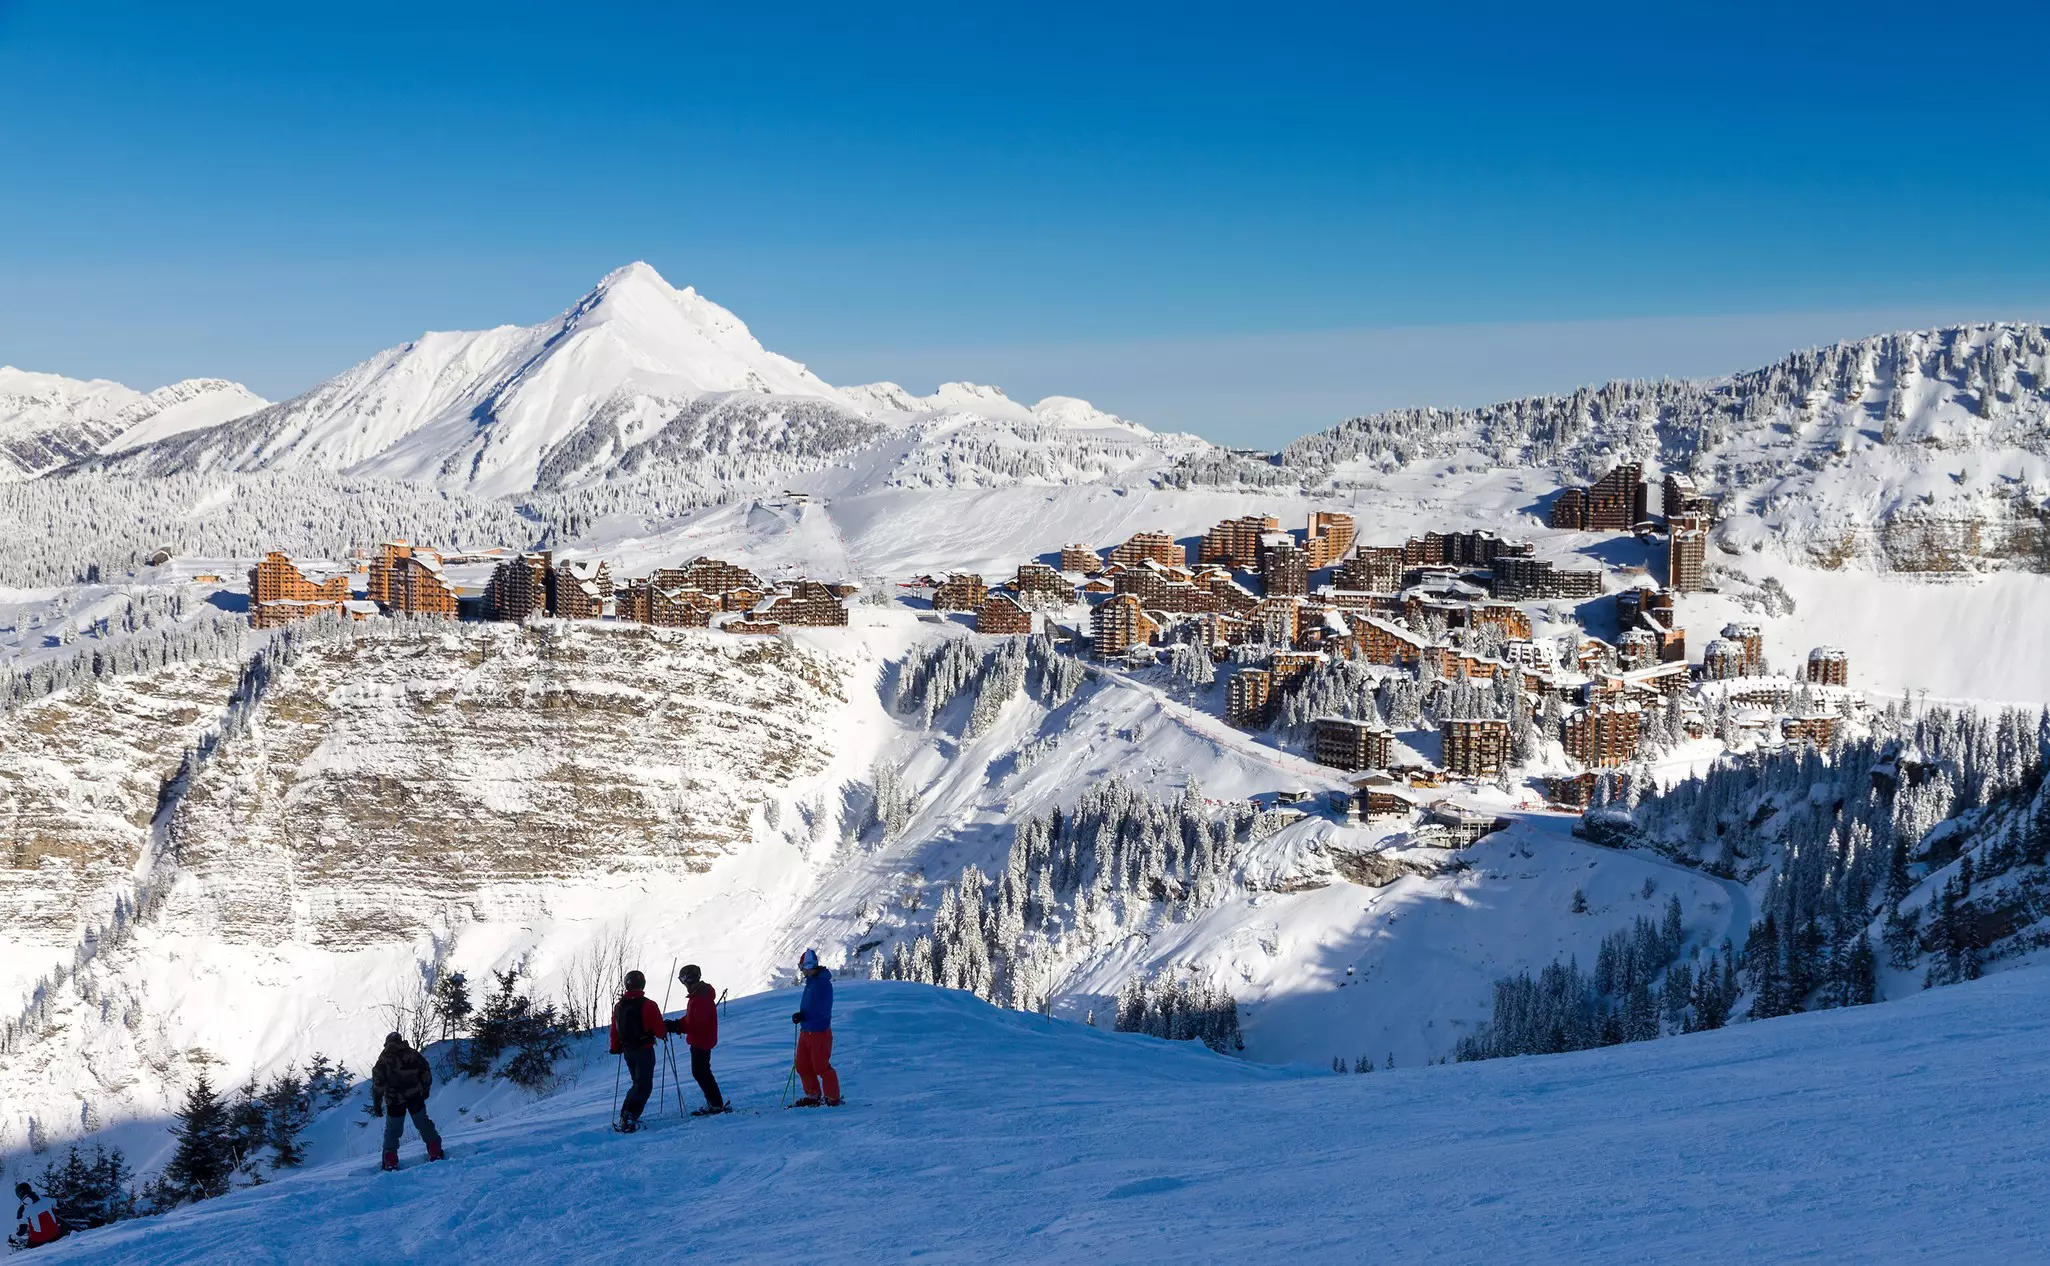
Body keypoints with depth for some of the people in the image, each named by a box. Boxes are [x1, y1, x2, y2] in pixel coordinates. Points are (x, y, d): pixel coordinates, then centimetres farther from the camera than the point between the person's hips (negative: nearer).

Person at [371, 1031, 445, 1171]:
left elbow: (378, 1084, 0)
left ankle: (390, 1162, 9)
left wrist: (377, 1105, 7)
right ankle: (435, 1152, 5)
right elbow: (426, 1074, 9)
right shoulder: (413, 1054, 6)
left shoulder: (383, 1059, 2)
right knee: (423, 1124, 14)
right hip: (415, 1097, 1)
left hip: (394, 1100, -1)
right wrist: (425, 1091, 25)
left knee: (392, 1130, 13)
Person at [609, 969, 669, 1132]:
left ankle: (625, 1116, 13)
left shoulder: (618, 1006, 4)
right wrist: (664, 1033, 10)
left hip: (627, 1051, 6)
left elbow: (614, 1031, 9)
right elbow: (660, 1030, -13)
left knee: (638, 1083, 20)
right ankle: (630, 1117, -22)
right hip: (645, 1050, -6)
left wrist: (616, 1048, 24)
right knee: (644, 1086, -5)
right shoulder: (648, 1005, -13)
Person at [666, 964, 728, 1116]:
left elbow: (696, 1024, -28)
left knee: (701, 1072, -6)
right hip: (699, 1041, 11)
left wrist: (677, 1027, -26)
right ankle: (713, 1103, 21)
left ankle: (717, 1104, -1)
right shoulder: (698, 995, 11)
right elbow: (691, 1019, 16)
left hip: (701, 1041, -11)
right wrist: (676, 1024, 2)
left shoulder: (701, 998, -23)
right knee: (699, 1071, 16)